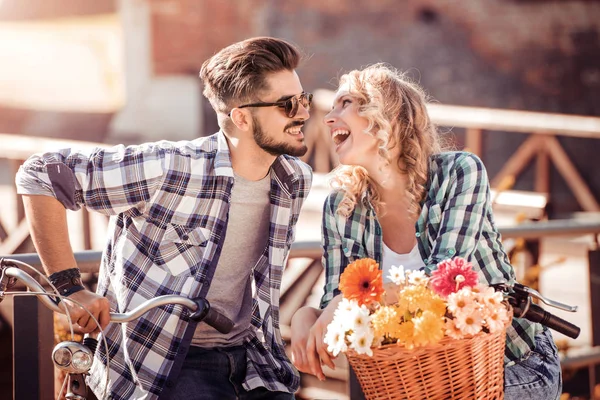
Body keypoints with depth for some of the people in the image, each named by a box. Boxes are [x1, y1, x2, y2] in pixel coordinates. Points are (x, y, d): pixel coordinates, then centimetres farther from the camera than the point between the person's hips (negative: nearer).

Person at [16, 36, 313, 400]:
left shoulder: (297, 182, 0)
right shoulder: (171, 169, -19)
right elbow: (41, 176, -15)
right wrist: (70, 287, -16)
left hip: (246, 355, 6)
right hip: (161, 362, -5)